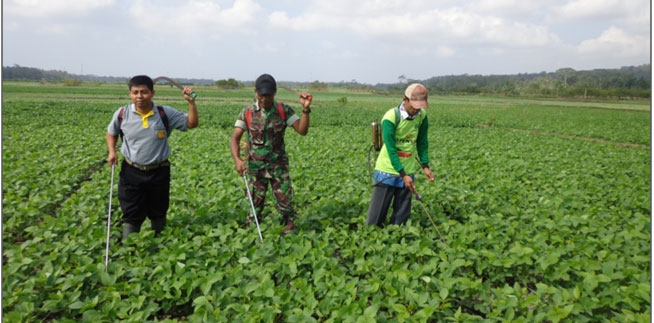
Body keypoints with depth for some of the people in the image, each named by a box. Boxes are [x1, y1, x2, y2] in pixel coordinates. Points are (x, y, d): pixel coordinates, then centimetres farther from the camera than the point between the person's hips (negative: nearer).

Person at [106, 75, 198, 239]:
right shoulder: (122, 114, -6)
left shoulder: (165, 113, -10)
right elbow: (111, 133, 12)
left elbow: (192, 123, -9)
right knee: (131, 214, 8)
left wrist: (191, 102, -22)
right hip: (131, 172, 0)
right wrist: (112, 151, -5)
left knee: (158, 213, 18)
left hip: (159, 172, 0)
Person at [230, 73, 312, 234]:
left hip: (278, 164, 0)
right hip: (255, 165, 0)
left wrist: (306, 109, -26)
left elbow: (302, 130, -12)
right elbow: (235, 138, -9)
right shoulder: (247, 113, -5)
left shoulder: (284, 110, -4)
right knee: (255, 200, 6)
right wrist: (237, 159, -27)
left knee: (284, 197, -1)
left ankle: (289, 223, 21)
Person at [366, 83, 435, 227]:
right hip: (388, 171, -5)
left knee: (401, 216, 10)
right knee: (376, 215, 2)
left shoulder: (422, 115, -1)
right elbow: (391, 149, -19)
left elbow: (422, 142, 10)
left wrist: (425, 166, 2)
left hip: (408, 171, 5)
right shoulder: (391, 117, -18)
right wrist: (403, 175, -22)